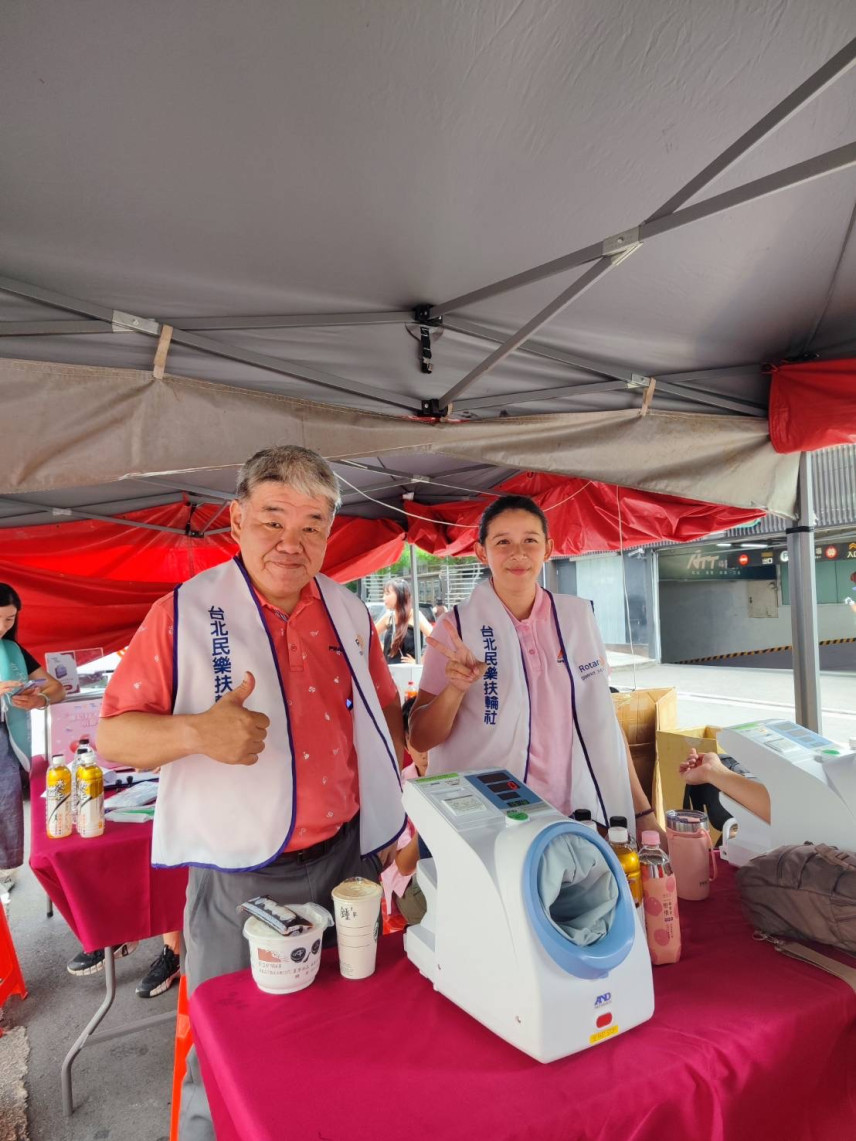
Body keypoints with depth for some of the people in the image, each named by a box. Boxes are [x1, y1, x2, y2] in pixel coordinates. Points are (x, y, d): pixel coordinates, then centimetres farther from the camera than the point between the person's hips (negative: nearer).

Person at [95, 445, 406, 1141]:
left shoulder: (349, 612, 2)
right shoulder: (185, 614, -10)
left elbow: (385, 711, 14)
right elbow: (112, 737, -9)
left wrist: (395, 805, 4)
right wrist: (195, 732, -28)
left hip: (349, 858, 4)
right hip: (239, 876, -3)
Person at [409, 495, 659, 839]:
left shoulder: (578, 615, -1)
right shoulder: (457, 626, -10)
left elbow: (602, 719, 6)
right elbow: (421, 739, -7)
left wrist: (641, 810, 6)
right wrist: (455, 690, -25)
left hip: (577, 816, 3)